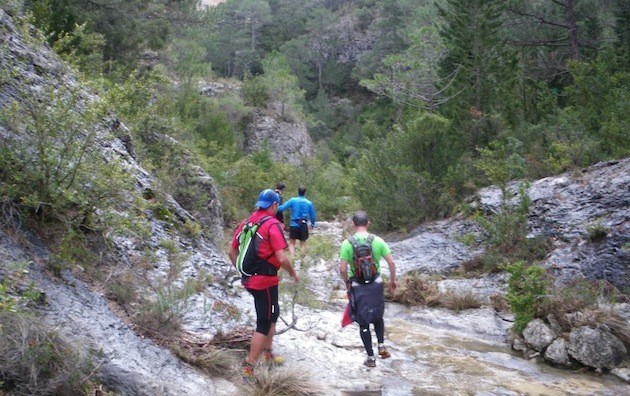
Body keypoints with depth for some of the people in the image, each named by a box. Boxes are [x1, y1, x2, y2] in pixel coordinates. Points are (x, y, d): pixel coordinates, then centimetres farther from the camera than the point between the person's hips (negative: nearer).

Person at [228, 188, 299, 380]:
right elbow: (282, 258, -21)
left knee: (272, 313, 26)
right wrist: (293, 273, -4)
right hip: (265, 281, -8)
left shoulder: (246, 222, 7)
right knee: (264, 323, 2)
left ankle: (268, 353, 35)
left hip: (249, 279, 8)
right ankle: (248, 367, 2)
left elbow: (231, 252, 11)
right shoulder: (272, 225, -15)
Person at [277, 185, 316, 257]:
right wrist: (312, 224, 25)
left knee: (291, 243, 8)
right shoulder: (309, 203, 0)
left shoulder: (293, 200, -7)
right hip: (304, 226, 2)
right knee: (303, 244, 14)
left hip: (294, 225, -2)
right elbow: (313, 216, 8)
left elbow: (281, 208, -11)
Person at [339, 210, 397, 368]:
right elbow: (392, 263, -4)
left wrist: (346, 282, 7)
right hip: (376, 284, 2)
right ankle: (381, 345, 12)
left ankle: (371, 358, 16)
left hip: (358, 287, -2)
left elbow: (342, 269, -12)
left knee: (363, 323, 11)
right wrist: (392, 280, 11)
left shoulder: (347, 244, -11)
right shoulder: (378, 241, -6)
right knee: (378, 317, 26)